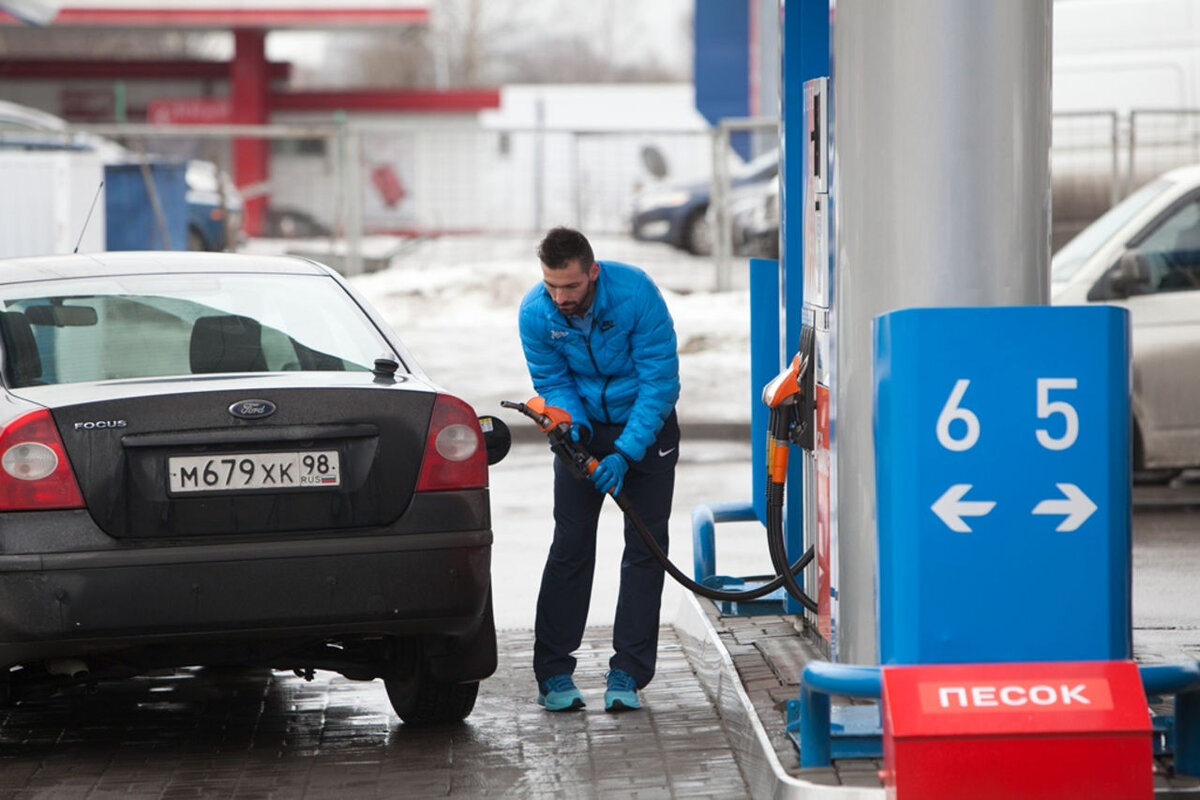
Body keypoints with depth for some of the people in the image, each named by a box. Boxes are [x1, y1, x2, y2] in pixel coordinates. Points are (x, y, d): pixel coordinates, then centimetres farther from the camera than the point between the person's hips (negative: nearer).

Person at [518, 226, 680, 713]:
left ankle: (627, 674, -3)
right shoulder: (536, 312, -19)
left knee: (646, 547, -6)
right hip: (583, 426, 2)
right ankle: (553, 673, -1)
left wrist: (625, 453, -31)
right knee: (570, 545, -5)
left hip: (645, 424, -2)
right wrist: (570, 427, -28)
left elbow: (660, 381, -25)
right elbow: (551, 382, -7)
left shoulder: (635, 294, -28)